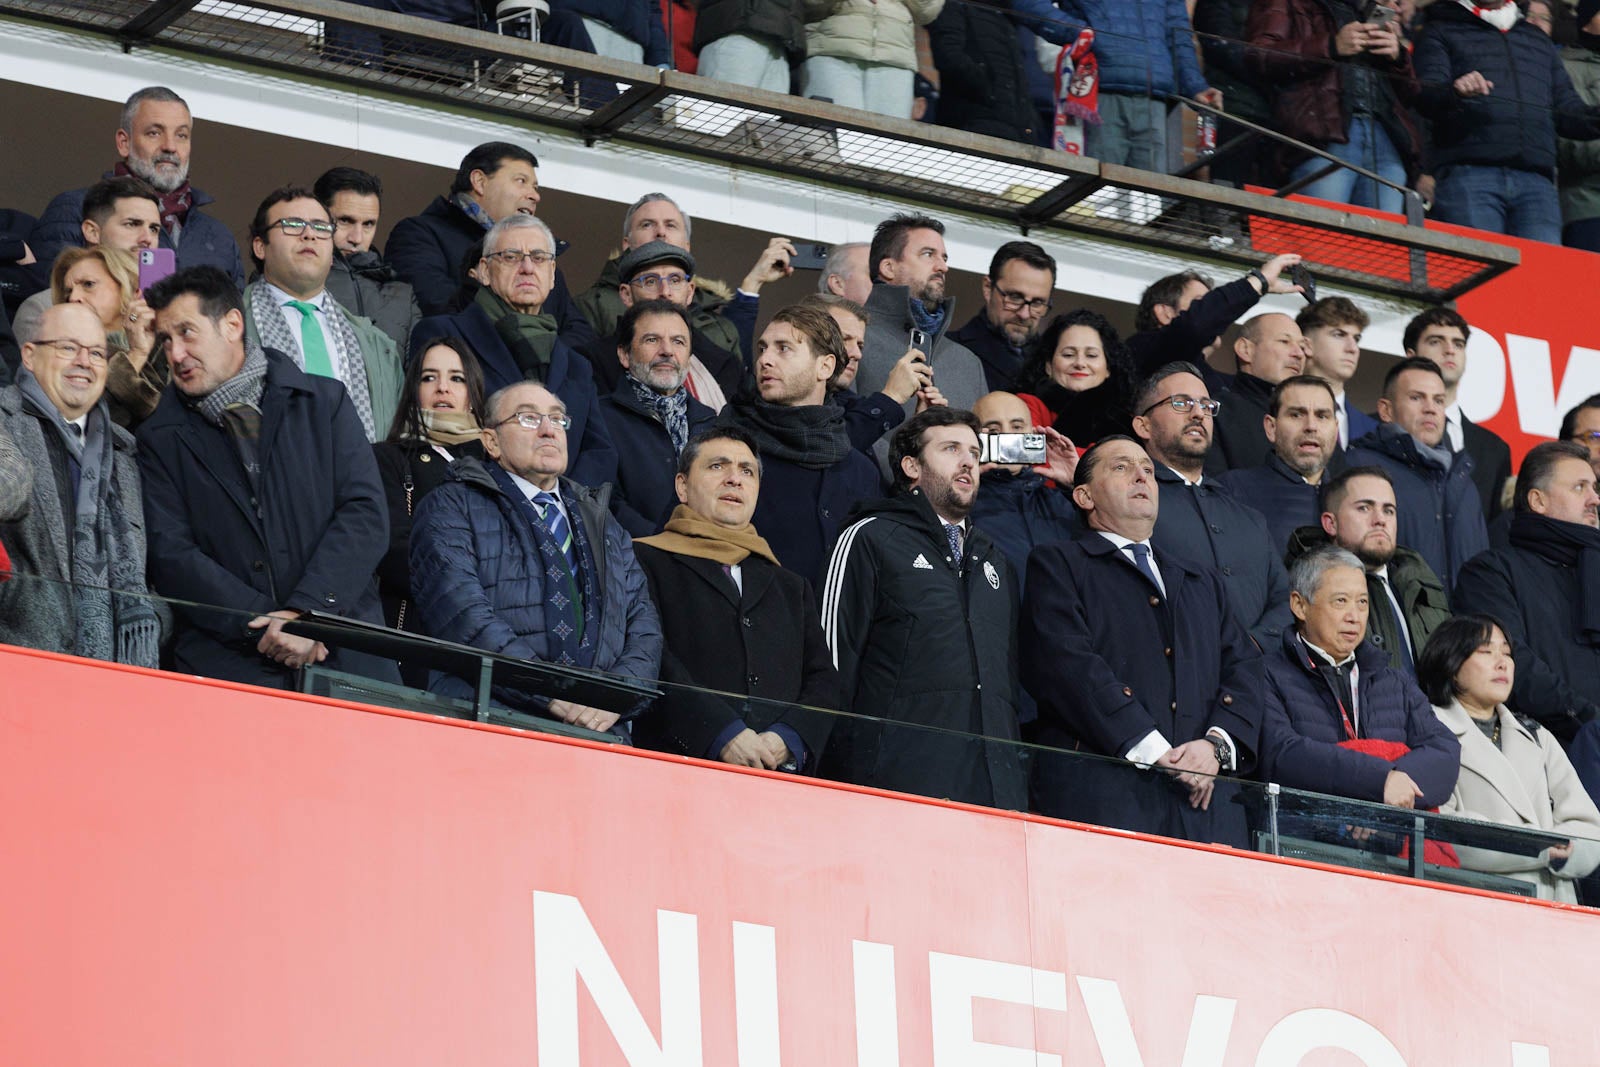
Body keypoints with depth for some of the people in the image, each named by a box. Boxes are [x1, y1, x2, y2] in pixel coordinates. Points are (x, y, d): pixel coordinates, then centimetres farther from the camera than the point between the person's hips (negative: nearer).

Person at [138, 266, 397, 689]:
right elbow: (170, 557, 2)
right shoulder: (159, 439, 12)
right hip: (228, 664, -1)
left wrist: (305, 611, -11)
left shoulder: (325, 402, 12)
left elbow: (365, 514, 3)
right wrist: (266, 627, -10)